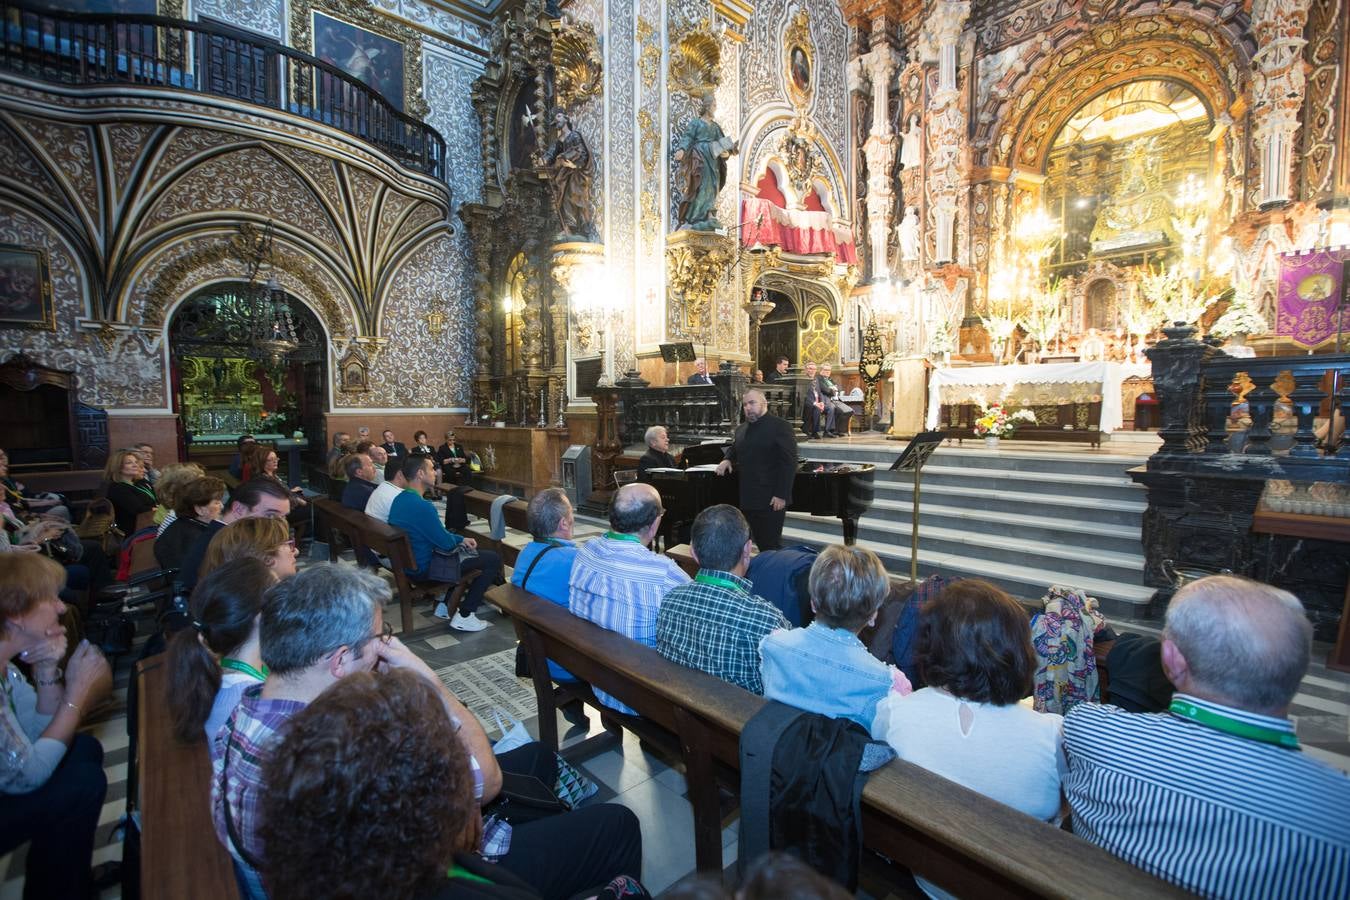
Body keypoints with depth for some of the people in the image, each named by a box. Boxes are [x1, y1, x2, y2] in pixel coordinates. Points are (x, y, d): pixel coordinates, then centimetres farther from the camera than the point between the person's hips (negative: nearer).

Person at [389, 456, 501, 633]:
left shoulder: (400, 499, 3)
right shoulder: (421, 506, -29)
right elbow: (447, 543, -22)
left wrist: (461, 539, 8)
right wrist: (458, 540, 1)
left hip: (409, 561, 10)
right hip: (424, 567, -10)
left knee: (466, 550, 31)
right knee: (493, 559, -6)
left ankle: (447, 603, 29)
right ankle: (464, 616, 0)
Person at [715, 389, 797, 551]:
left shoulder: (779, 426, -7)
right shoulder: (741, 429, 16)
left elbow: (789, 462, -13)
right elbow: (734, 450, 34)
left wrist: (781, 495, -18)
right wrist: (728, 459, 10)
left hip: (771, 501, -7)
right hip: (748, 500, 7)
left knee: (772, 545, -1)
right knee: (760, 543, 12)